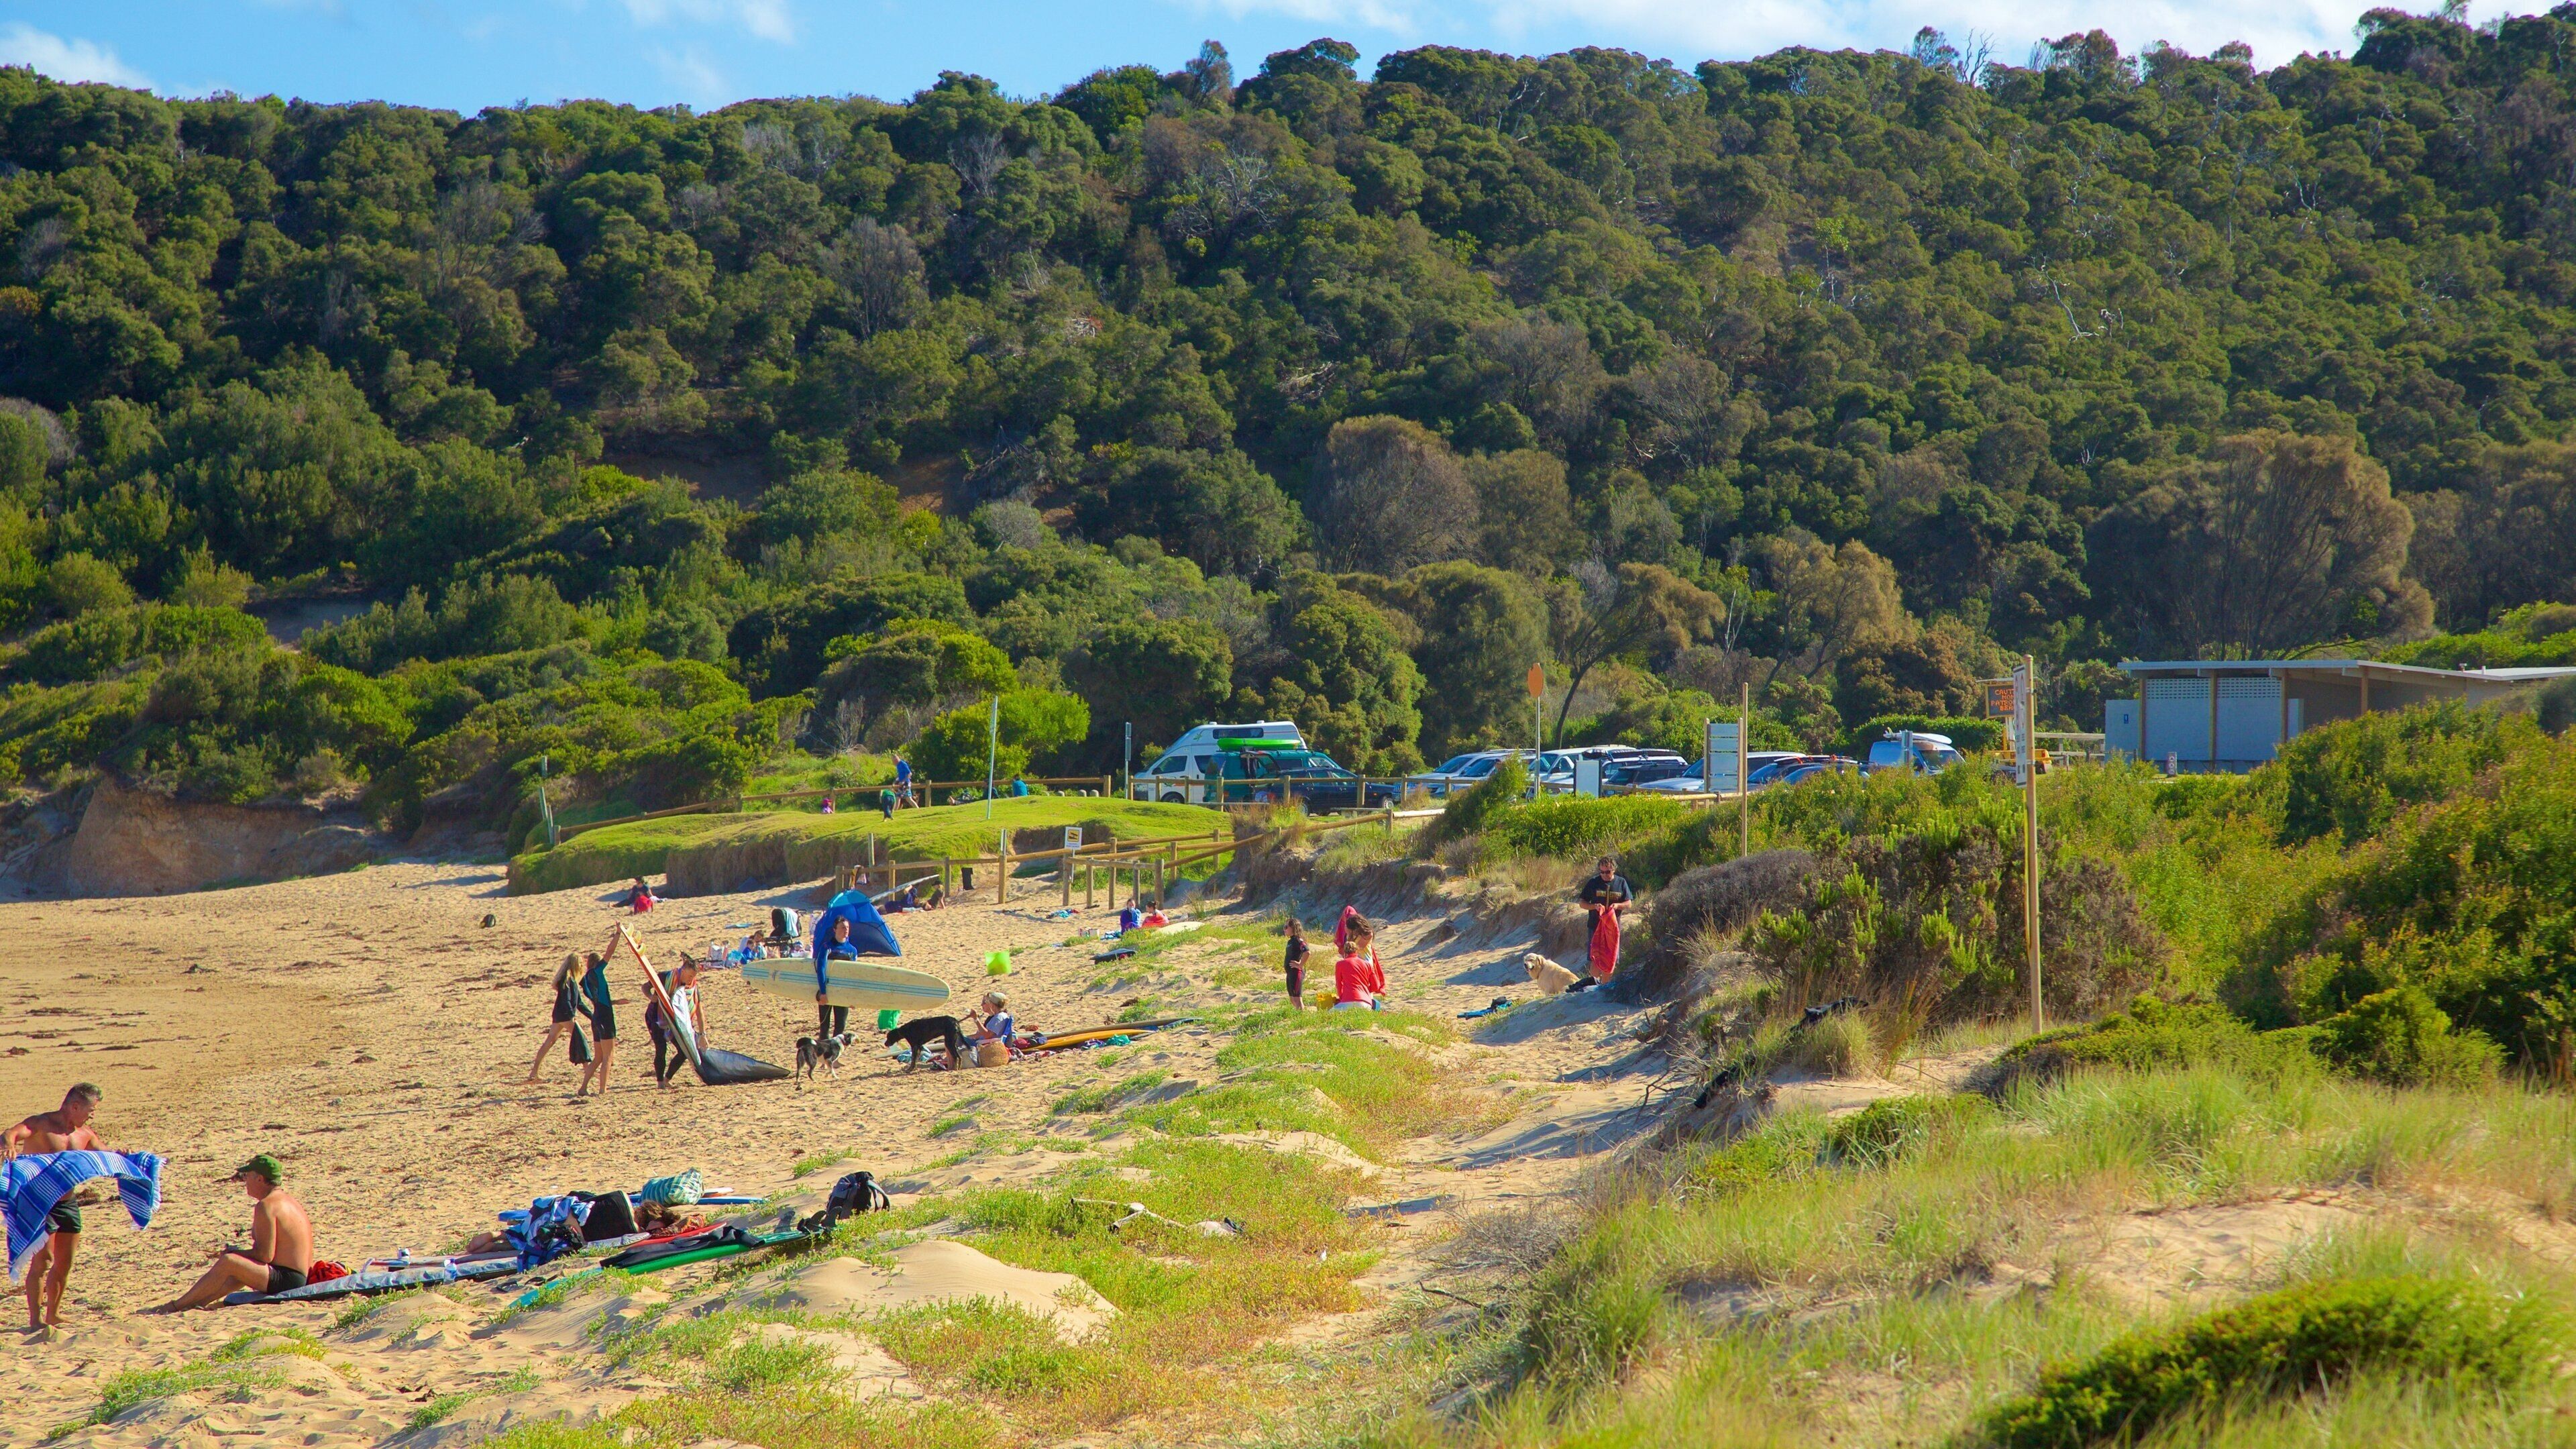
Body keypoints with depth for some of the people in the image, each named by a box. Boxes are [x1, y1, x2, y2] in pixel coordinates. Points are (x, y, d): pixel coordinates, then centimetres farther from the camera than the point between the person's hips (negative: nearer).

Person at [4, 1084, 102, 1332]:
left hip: (67, 1203, 7)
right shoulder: (41, 1124, -12)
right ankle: (35, 1320, -7)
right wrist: (8, 1145, -54)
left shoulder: (85, 1135, 9)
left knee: (65, 1263, 11)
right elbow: (12, 1134, -31)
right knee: (43, 1260, -12)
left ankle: (53, 1315, 25)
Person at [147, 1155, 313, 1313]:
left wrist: (232, 1253, -4)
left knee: (228, 1262, -17)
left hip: (285, 1281, -11)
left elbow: (265, 1255, -18)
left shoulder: (266, 1206, -13)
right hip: (298, 1281, 11)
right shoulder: (288, 1200, 18)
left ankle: (176, 1306, -9)